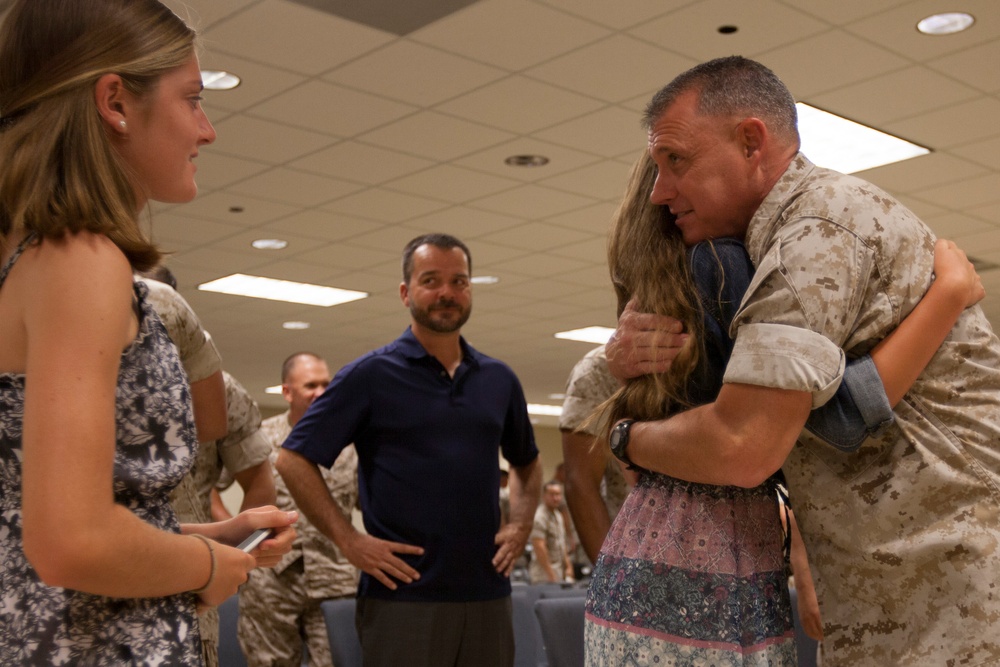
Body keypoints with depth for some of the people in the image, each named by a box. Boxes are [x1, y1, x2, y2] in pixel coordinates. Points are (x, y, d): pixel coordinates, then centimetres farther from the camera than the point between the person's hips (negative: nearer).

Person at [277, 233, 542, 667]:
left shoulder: (499, 380, 12)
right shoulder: (371, 375, -2)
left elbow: (526, 463, 27)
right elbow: (294, 460, -4)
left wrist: (521, 524, 10)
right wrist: (349, 540, -11)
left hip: (488, 594, 4)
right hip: (403, 595, -4)